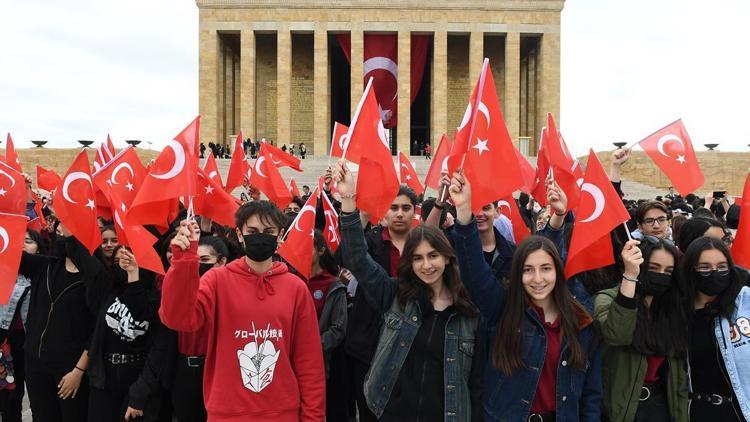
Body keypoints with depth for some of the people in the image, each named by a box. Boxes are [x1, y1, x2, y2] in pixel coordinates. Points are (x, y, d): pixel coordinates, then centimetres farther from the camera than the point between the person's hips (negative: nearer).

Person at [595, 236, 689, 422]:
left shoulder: (672, 307, 5)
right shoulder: (609, 299, -10)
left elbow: (680, 368, 6)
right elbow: (616, 335, -33)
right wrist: (630, 276, -36)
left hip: (661, 403, 4)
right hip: (622, 406, -4)